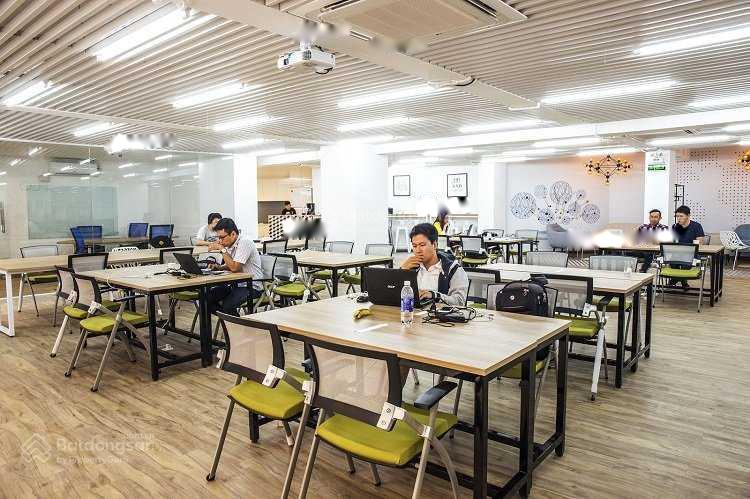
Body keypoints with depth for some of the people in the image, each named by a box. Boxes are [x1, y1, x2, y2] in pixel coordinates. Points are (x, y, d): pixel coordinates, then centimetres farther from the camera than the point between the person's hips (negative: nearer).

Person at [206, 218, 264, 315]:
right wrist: (219, 267, 2)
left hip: (252, 286, -9)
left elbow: (234, 267, -25)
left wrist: (222, 250, -18)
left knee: (228, 305, -29)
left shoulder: (245, 242, -18)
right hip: (235, 284, 9)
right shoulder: (229, 244, 7)